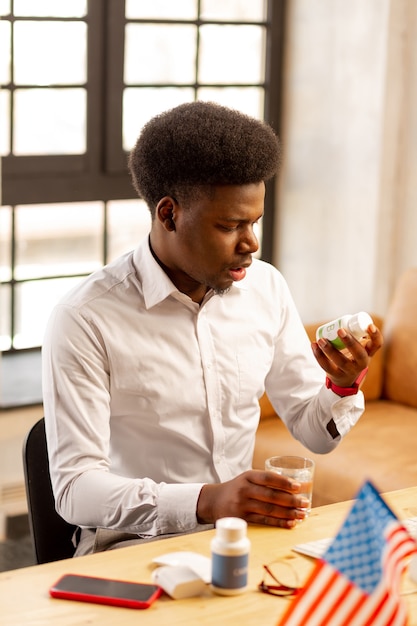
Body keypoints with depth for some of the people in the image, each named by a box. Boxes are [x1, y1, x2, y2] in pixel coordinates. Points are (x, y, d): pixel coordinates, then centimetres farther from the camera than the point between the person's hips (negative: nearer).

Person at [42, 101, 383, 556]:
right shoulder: (86, 319, -15)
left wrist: (343, 386, -13)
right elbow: (75, 489, -18)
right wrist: (206, 502, -31)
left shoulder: (266, 288, 4)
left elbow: (315, 432, 11)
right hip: (135, 541, -6)